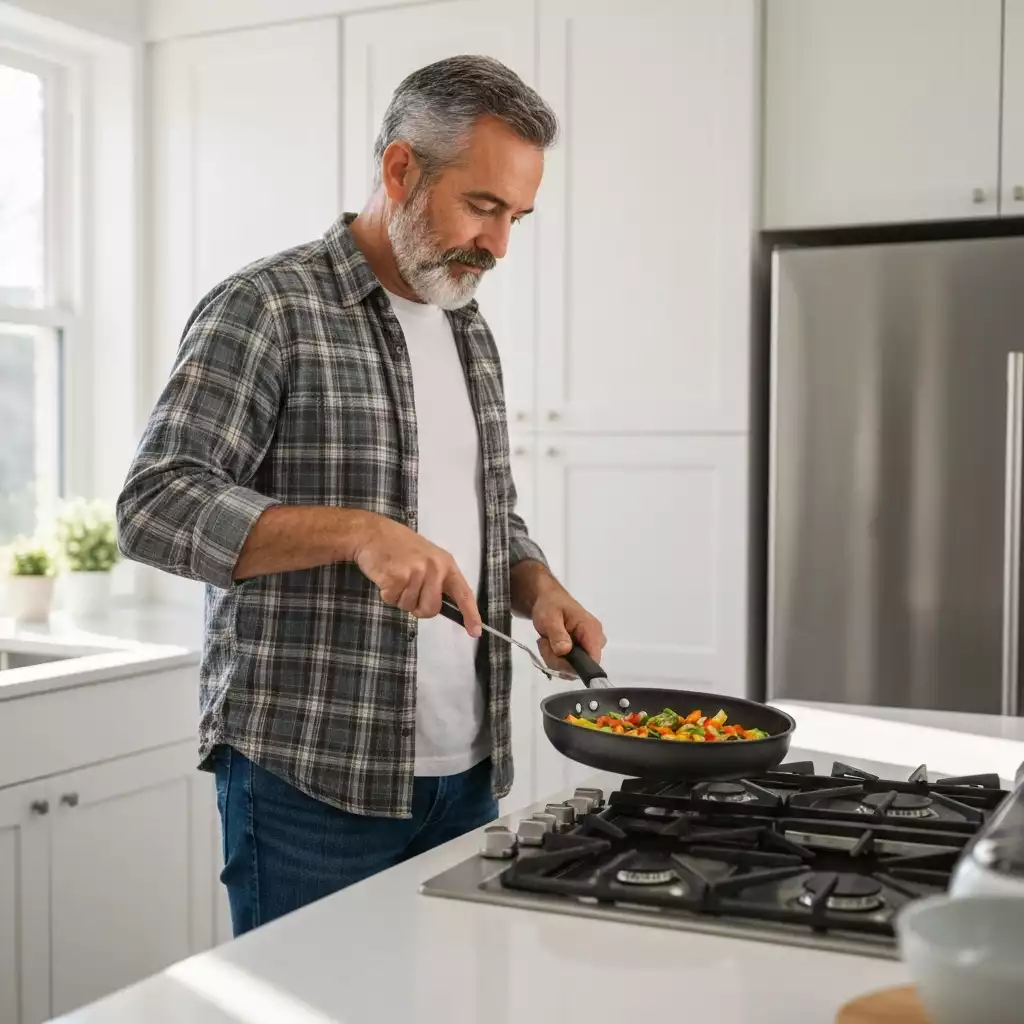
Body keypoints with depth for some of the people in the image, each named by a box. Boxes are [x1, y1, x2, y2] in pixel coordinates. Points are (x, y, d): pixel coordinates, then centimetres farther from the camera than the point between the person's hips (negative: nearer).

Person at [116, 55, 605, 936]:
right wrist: (357, 530, -27)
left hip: (466, 772, 7)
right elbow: (156, 506, -17)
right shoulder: (265, 309, -9)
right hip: (310, 779, -7)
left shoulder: (470, 331, 13)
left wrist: (539, 590, 0)